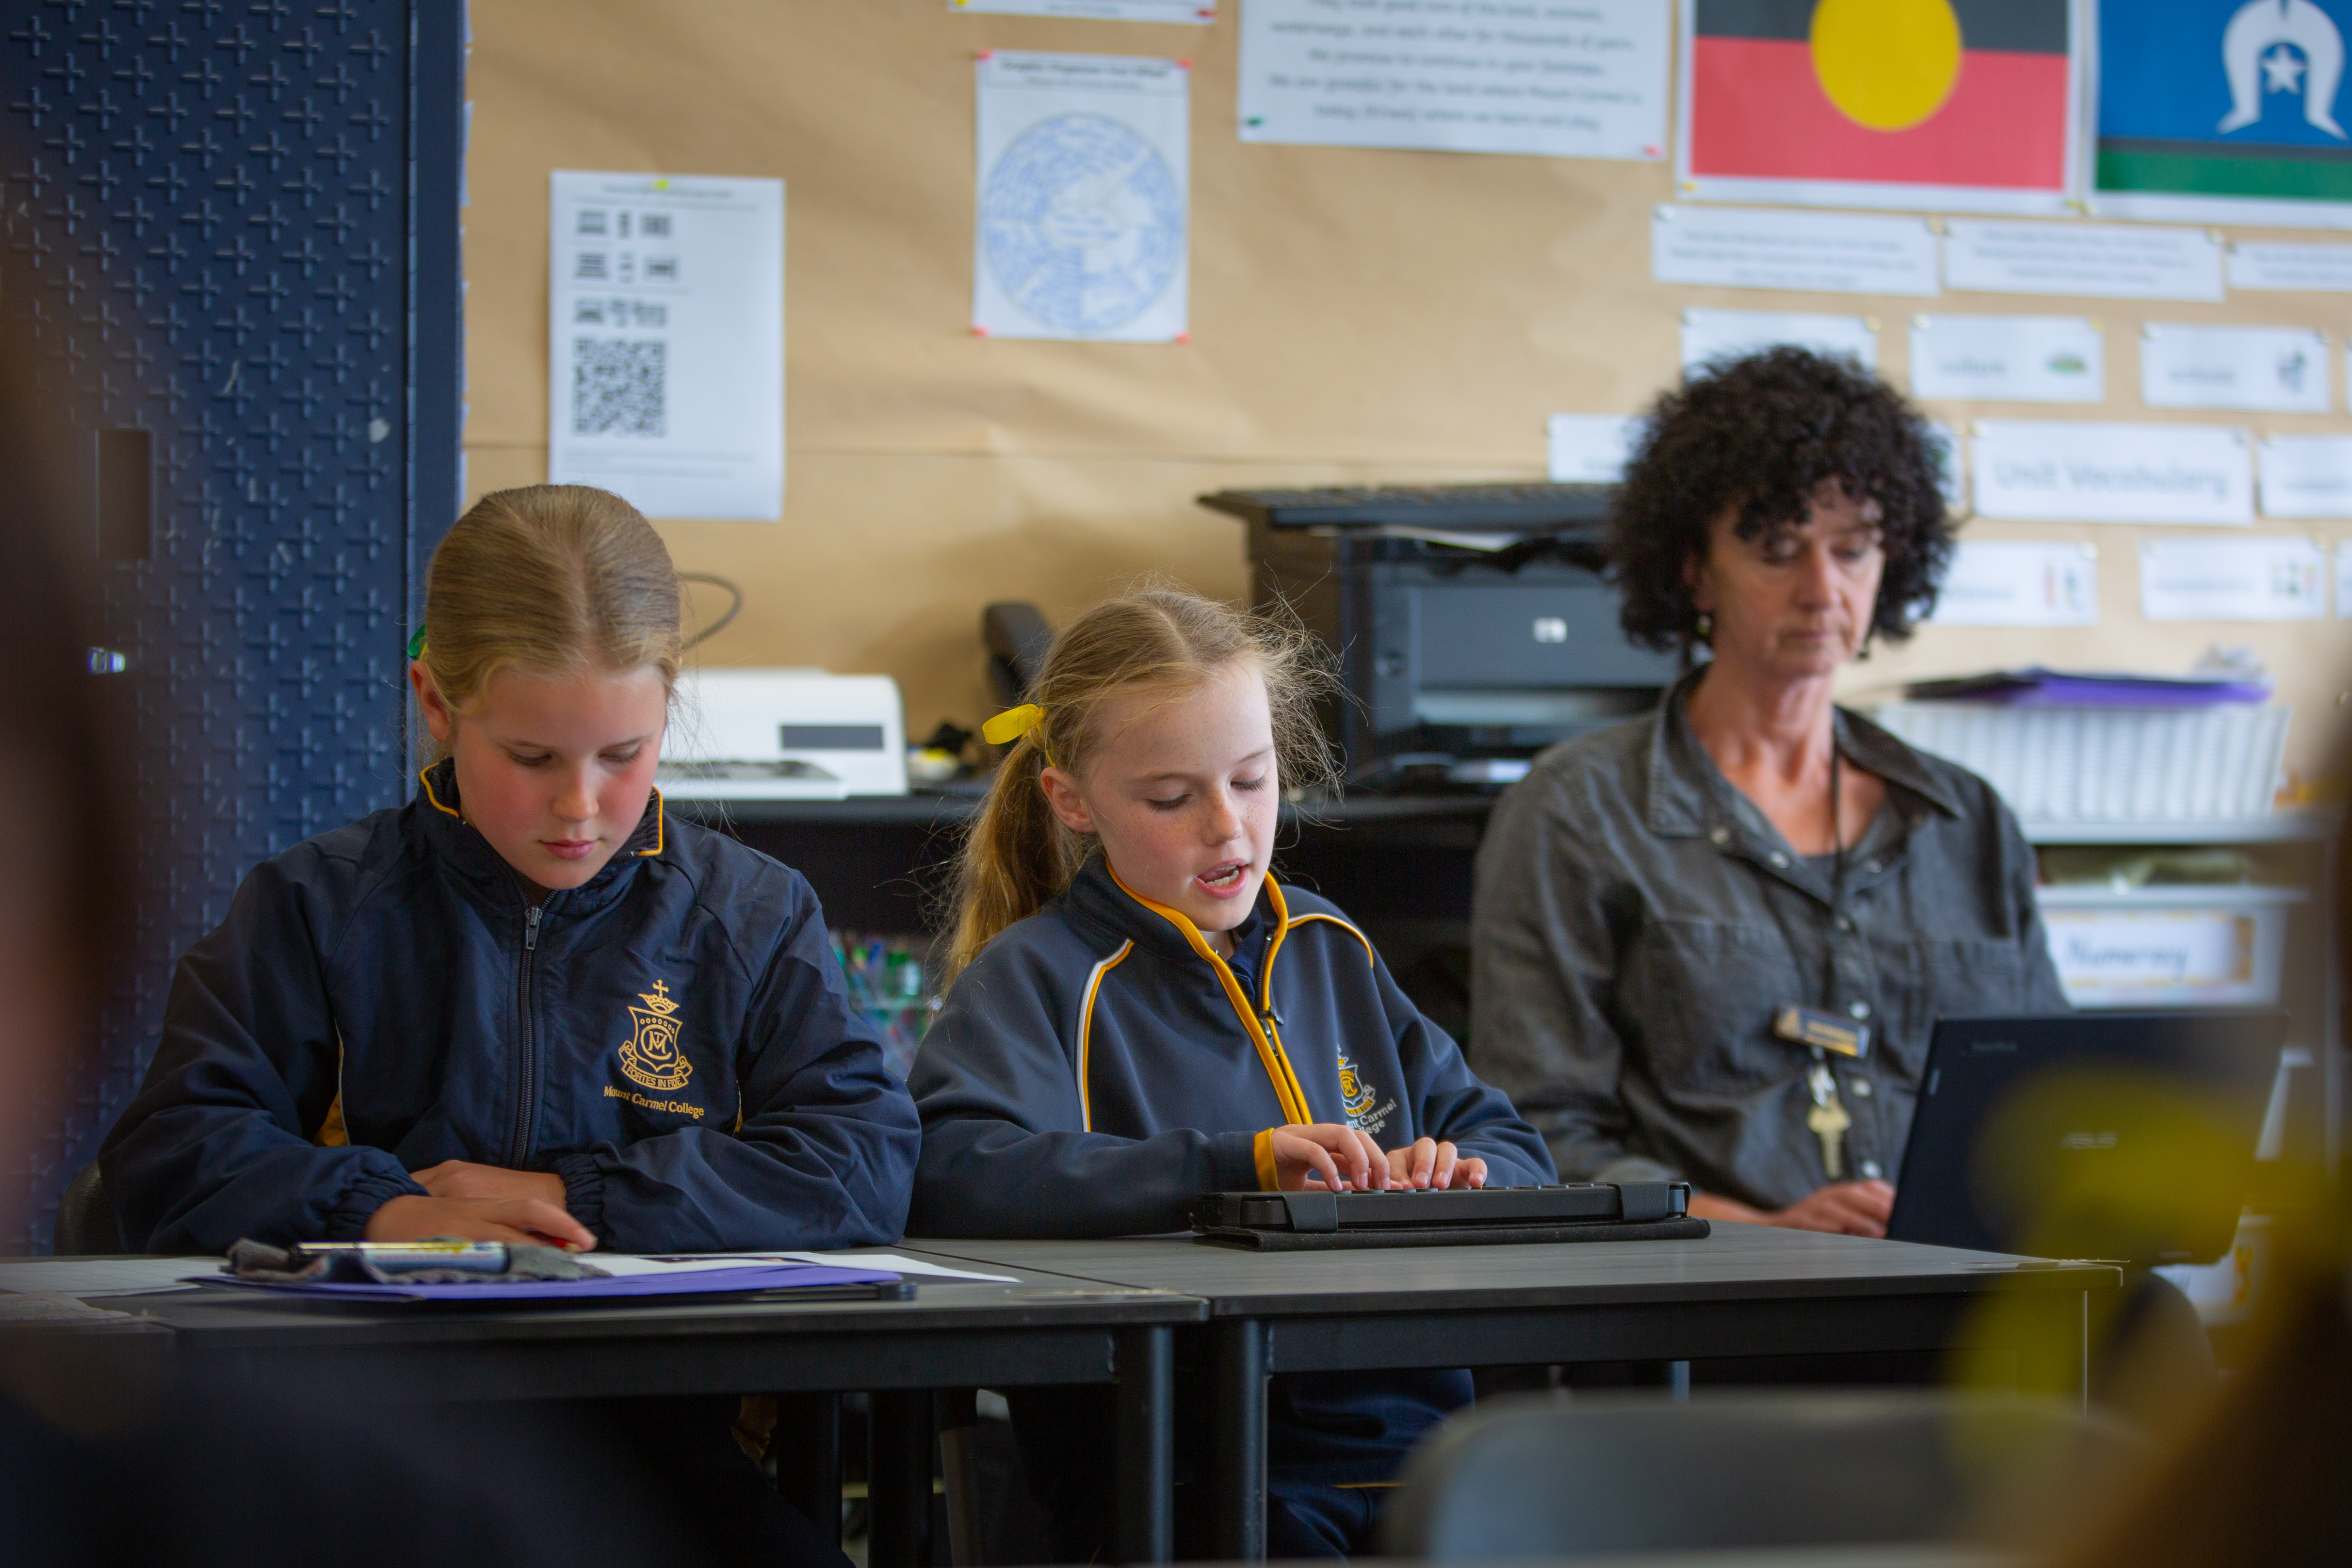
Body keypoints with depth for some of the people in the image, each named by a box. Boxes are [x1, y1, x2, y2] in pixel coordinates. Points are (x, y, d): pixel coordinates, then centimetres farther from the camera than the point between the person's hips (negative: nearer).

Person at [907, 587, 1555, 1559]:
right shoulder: (1037, 977, 4)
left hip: (1410, 1436, 5)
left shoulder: (1329, 951, 22)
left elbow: (1515, 1151, 26)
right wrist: (1237, 1162, -20)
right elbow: (951, 1173, -16)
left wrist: (1460, 1177, 0)